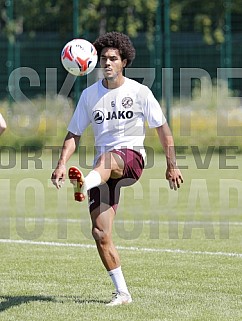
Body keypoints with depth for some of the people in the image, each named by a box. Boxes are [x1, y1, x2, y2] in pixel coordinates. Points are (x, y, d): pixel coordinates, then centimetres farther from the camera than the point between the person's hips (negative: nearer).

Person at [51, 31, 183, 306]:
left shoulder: (139, 92, 4)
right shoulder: (89, 95, 10)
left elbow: (162, 129, 9)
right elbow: (74, 134, 11)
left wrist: (171, 166, 7)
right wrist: (62, 163, -4)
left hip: (132, 157, -3)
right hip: (103, 167, 4)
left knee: (106, 159, -41)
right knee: (100, 233, -8)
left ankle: (83, 185, -77)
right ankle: (122, 292, 1)